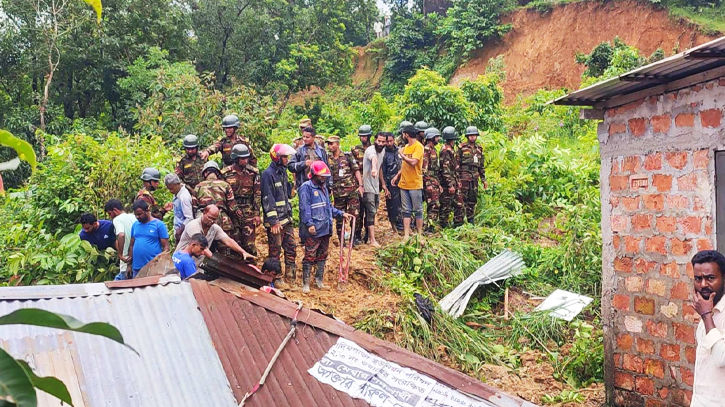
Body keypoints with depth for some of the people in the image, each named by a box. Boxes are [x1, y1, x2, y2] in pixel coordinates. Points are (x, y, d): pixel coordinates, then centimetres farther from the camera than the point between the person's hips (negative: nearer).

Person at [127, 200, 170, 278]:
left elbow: (166, 247, -5)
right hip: (136, 268, 5)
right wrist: (129, 264, 13)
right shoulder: (135, 225, 11)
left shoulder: (159, 224, -4)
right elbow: (131, 245, 18)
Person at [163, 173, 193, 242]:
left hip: (183, 232, -9)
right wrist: (172, 207, 7)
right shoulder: (177, 193, 4)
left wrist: (179, 230, -21)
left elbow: (189, 218, -23)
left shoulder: (184, 196, -23)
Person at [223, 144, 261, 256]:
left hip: (249, 213, 0)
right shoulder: (226, 173, -1)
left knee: (249, 243, -1)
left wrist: (257, 213, -2)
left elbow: (257, 194, 2)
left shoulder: (253, 172, 2)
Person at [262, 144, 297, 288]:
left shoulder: (283, 172, 15)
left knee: (291, 246, 12)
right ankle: (275, 278, 9)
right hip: (275, 220, -8)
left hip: (286, 218, 8)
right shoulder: (268, 174, -13)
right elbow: (268, 199, -18)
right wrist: (273, 221, -20)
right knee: (275, 250, 0)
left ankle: (290, 271, 24)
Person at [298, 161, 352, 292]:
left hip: (325, 228, 8)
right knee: (310, 257, -3)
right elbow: (305, 207, -16)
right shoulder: (306, 187, -9)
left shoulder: (323, 187, 18)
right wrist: (309, 224, -23)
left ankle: (319, 281, 27)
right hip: (313, 230, -8)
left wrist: (341, 214, 14)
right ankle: (305, 283, 5)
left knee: (322, 256, 15)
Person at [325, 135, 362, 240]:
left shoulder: (347, 156, 1)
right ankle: (341, 240, 16)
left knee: (354, 214, -2)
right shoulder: (328, 159, 8)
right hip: (338, 192, 2)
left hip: (352, 190, -2)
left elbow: (356, 170, 1)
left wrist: (360, 185, -6)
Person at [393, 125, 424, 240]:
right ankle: (406, 235, 9)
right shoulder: (406, 147, 13)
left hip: (415, 184, -7)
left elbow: (413, 162, -24)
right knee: (406, 211, 7)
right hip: (404, 183, 7)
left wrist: (402, 156, -11)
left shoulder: (418, 146, -11)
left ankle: (419, 234, 11)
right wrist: (397, 175, 12)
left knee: (418, 210, 3)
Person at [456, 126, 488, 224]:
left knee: (473, 200, 8)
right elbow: (457, 163, -5)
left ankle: (470, 220, 17)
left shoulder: (479, 149, 15)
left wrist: (484, 179, 15)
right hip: (464, 177, -5)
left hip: (475, 178, 5)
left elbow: (481, 165, 19)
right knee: (463, 199, -5)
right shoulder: (461, 148, -2)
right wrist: (457, 179, -11)